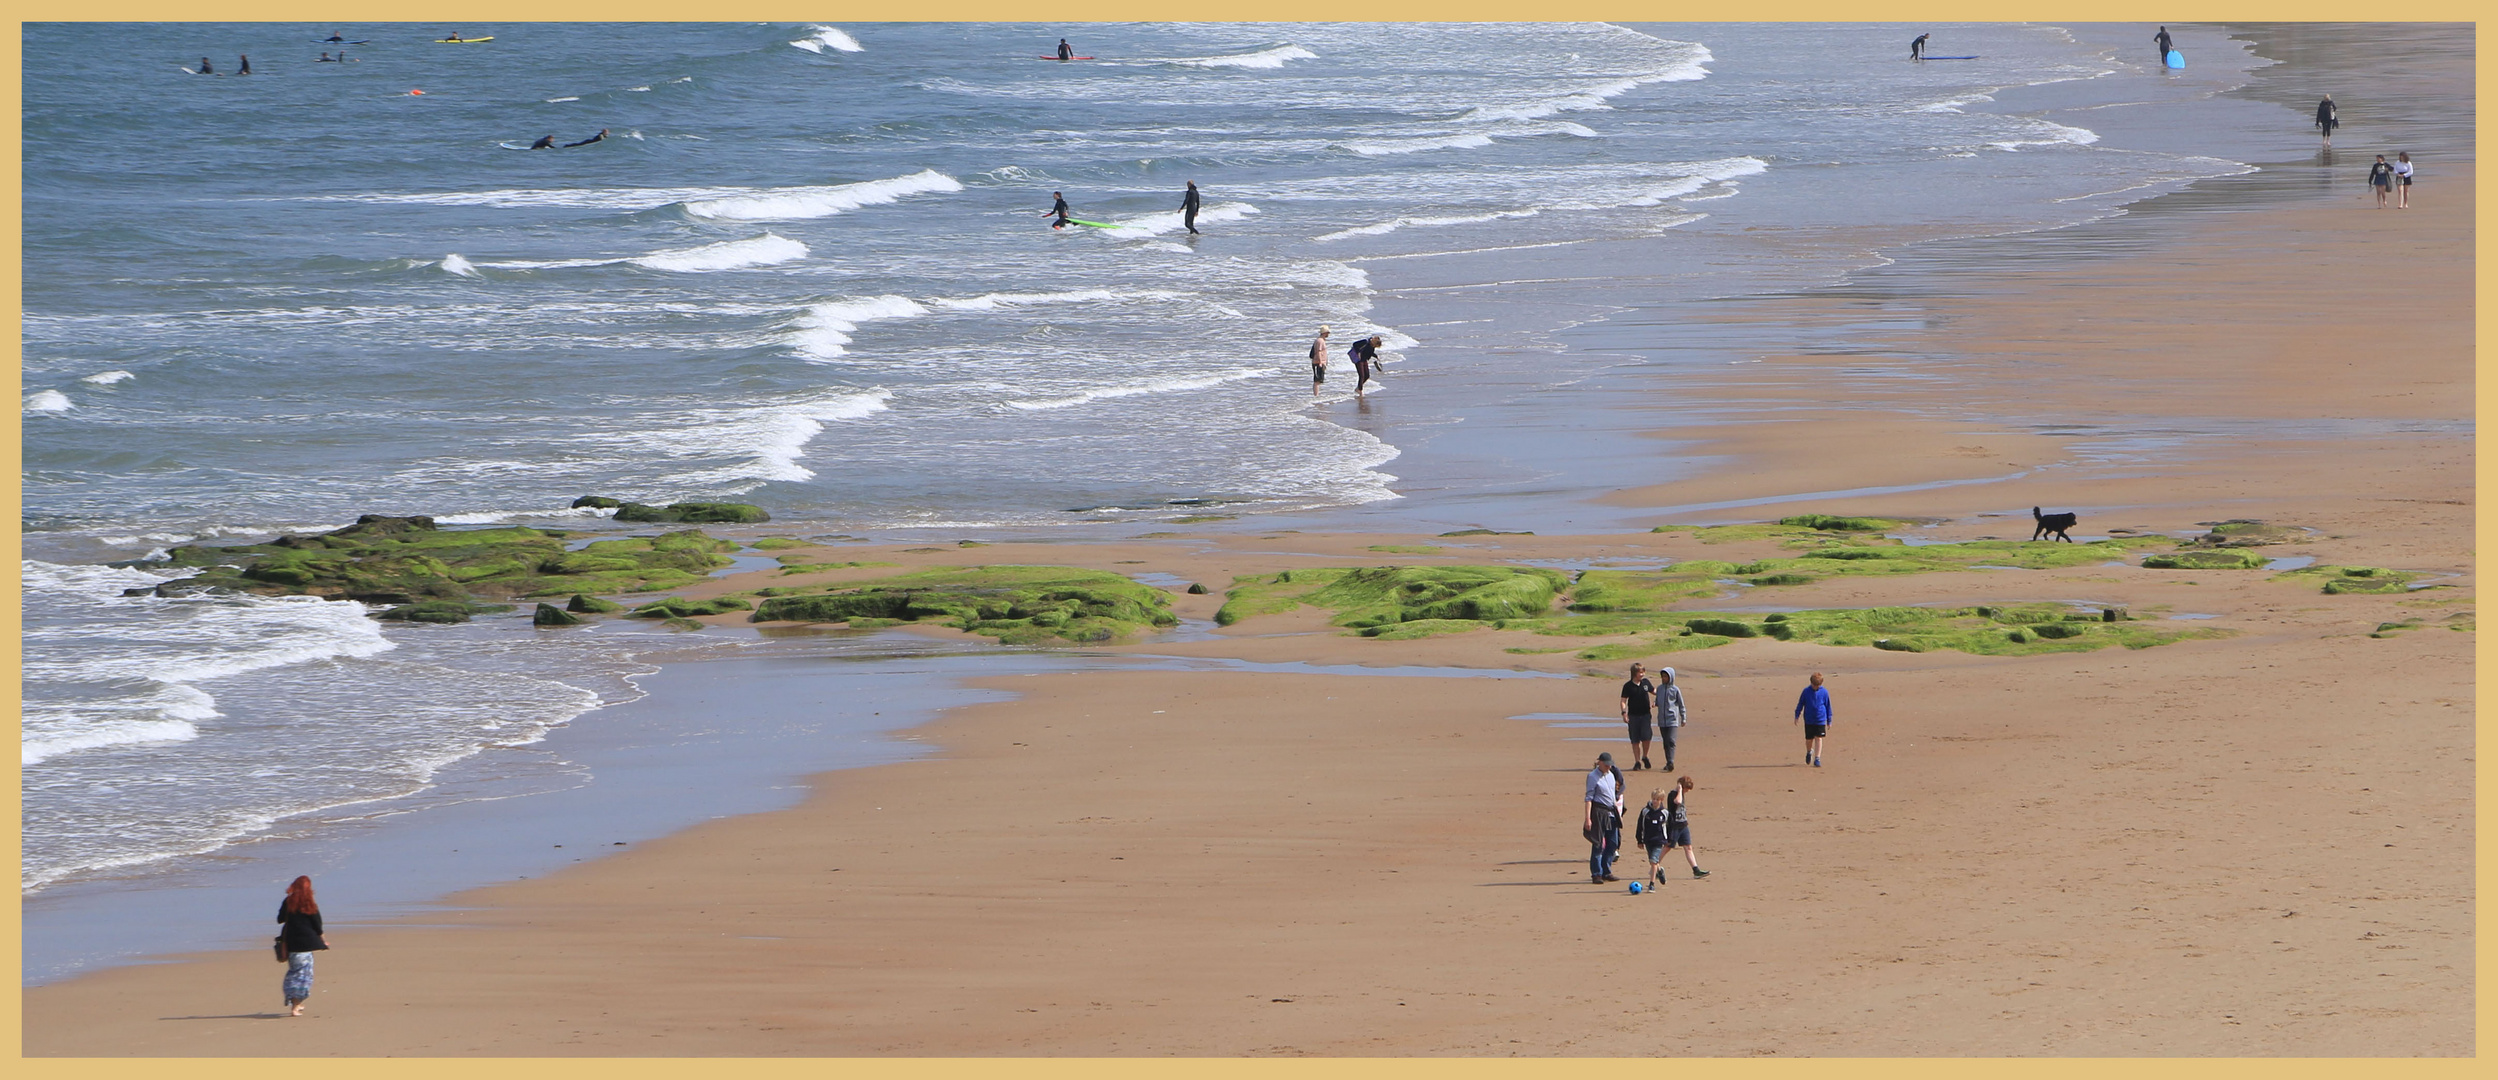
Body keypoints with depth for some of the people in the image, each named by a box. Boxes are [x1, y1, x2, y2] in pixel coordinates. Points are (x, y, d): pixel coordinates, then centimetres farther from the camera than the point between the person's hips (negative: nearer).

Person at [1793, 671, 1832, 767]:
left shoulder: (1824, 692, -3)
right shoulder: (1806, 691, -3)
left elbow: (1828, 707, 5)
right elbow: (1800, 704, 6)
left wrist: (1829, 721, 8)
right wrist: (1797, 716, 5)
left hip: (1820, 720, -1)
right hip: (1808, 720, 1)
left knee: (1818, 738, -5)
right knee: (1809, 739, 8)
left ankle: (1817, 759, -2)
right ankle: (1809, 752, 38)